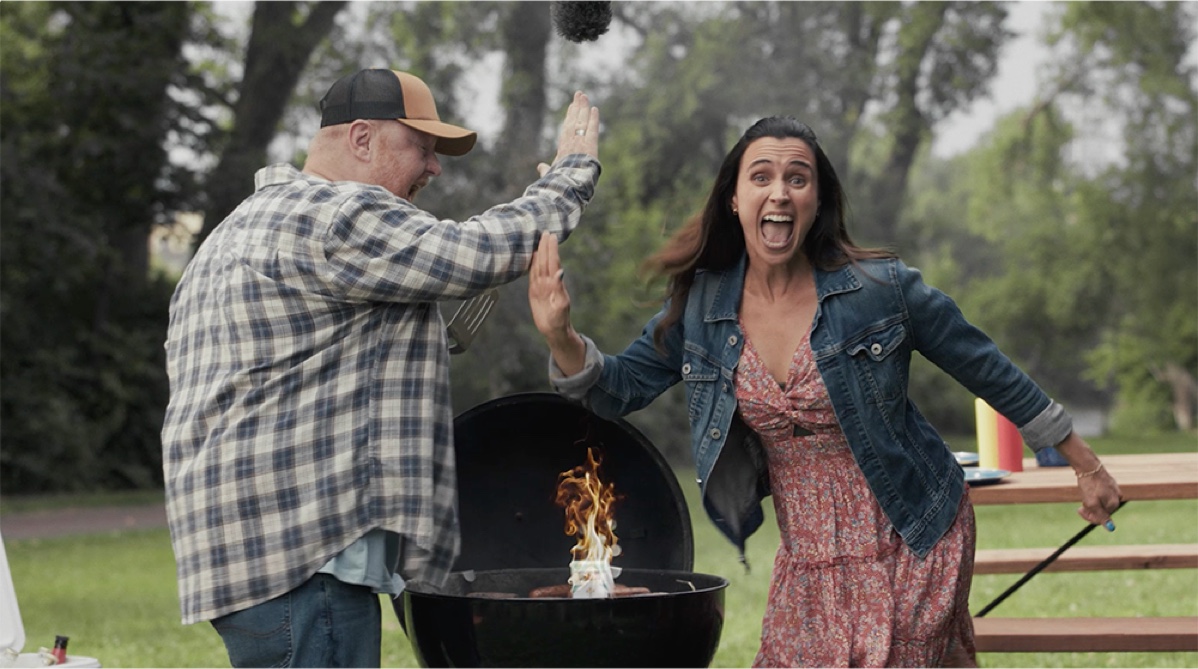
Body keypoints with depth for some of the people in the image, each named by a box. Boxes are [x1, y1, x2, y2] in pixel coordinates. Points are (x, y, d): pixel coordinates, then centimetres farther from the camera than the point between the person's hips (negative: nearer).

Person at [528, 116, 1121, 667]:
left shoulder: (882, 289, -11)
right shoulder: (699, 307, -2)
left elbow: (989, 373, -1)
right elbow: (619, 389, 6)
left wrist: (1086, 466, 5)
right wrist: (560, 336, -15)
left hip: (912, 547, -3)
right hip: (808, 563, 3)